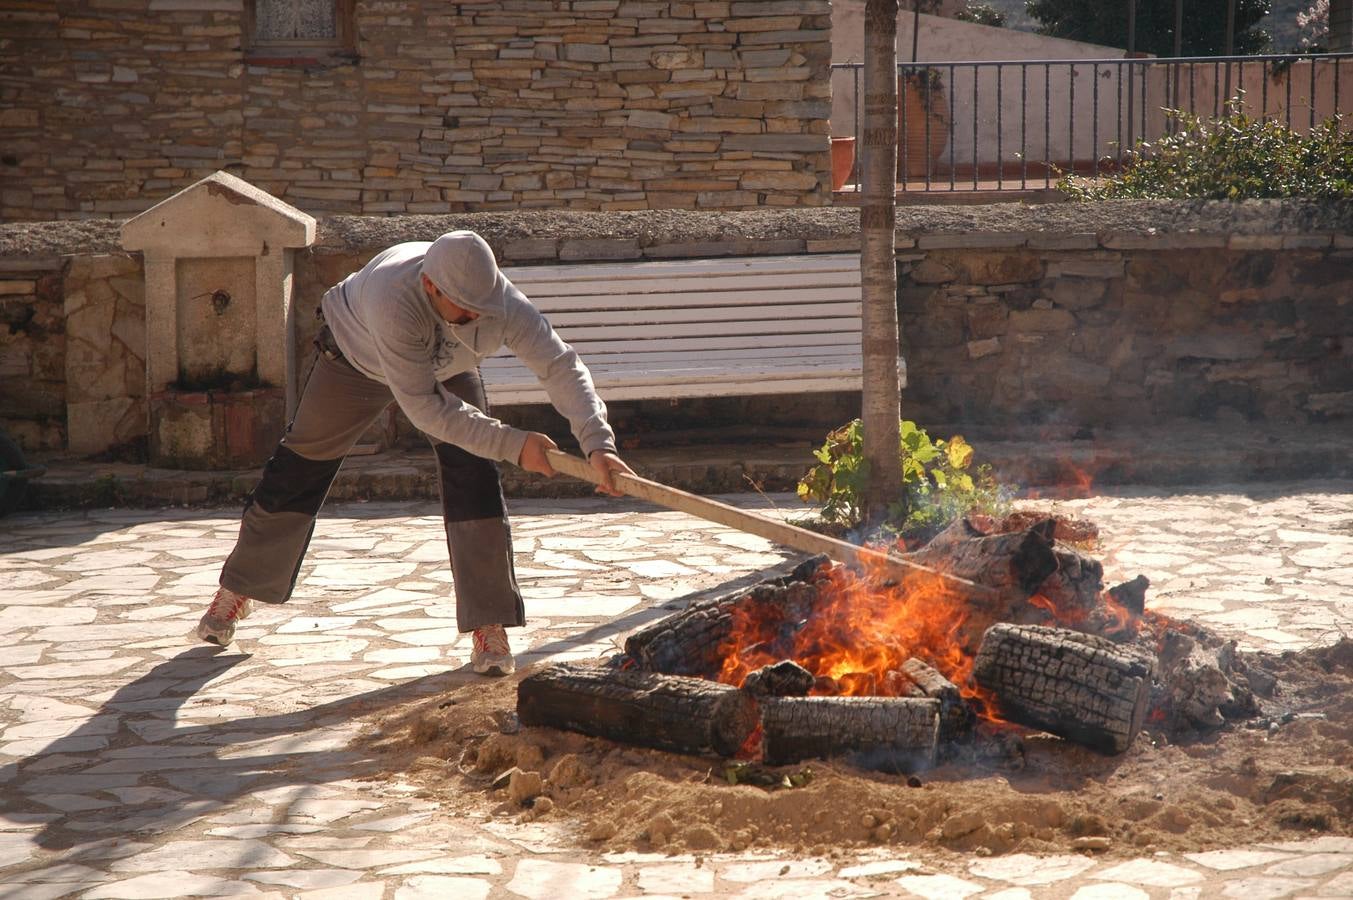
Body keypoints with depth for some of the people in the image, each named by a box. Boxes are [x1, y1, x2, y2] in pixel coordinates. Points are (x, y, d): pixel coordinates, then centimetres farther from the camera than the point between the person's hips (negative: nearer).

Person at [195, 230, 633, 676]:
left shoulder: (500, 302, -37)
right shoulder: (394, 300, -48)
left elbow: (560, 363, -37)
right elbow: (424, 407, -45)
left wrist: (597, 441, -51)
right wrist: (512, 443, -47)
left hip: (447, 368, 2)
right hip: (358, 355, -2)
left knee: (473, 471, -15)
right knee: (302, 465, 8)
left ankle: (489, 625, -7)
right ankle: (239, 589, 29)